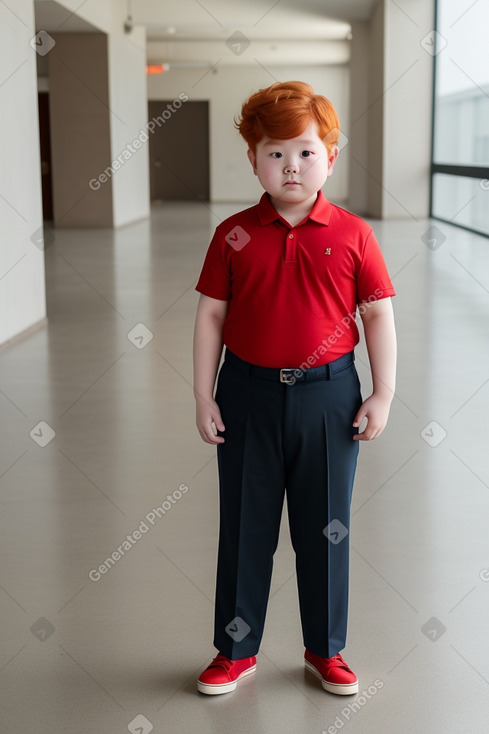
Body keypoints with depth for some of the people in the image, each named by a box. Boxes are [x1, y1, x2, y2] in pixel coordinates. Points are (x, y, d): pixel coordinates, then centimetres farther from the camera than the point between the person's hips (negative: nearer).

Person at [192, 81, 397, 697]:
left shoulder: (352, 235, -3)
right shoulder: (233, 236, -2)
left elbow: (378, 315, 1)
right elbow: (210, 316, 1)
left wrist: (382, 394, -2)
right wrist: (204, 397, -1)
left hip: (329, 396, 0)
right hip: (249, 394, 1)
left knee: (326, 528, 11)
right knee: (244, 525, 11)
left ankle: (325, 650, 30)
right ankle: (236, 650, 29)